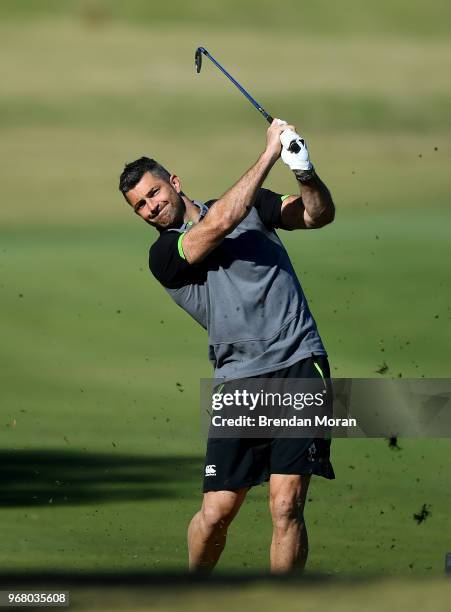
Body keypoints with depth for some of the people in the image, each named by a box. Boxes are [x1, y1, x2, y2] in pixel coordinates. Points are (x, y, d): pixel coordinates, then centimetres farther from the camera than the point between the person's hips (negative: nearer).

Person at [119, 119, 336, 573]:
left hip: (299, 365, 0)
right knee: (216, 512, -3)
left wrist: (305, 171, -16)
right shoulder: (163, 255, 3)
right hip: (239, 382, 0)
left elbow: (319, 215, 6)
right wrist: (270, 153, -13)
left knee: (286, 508, -12)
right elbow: (218, 225, -13)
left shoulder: (248, 204, 14)